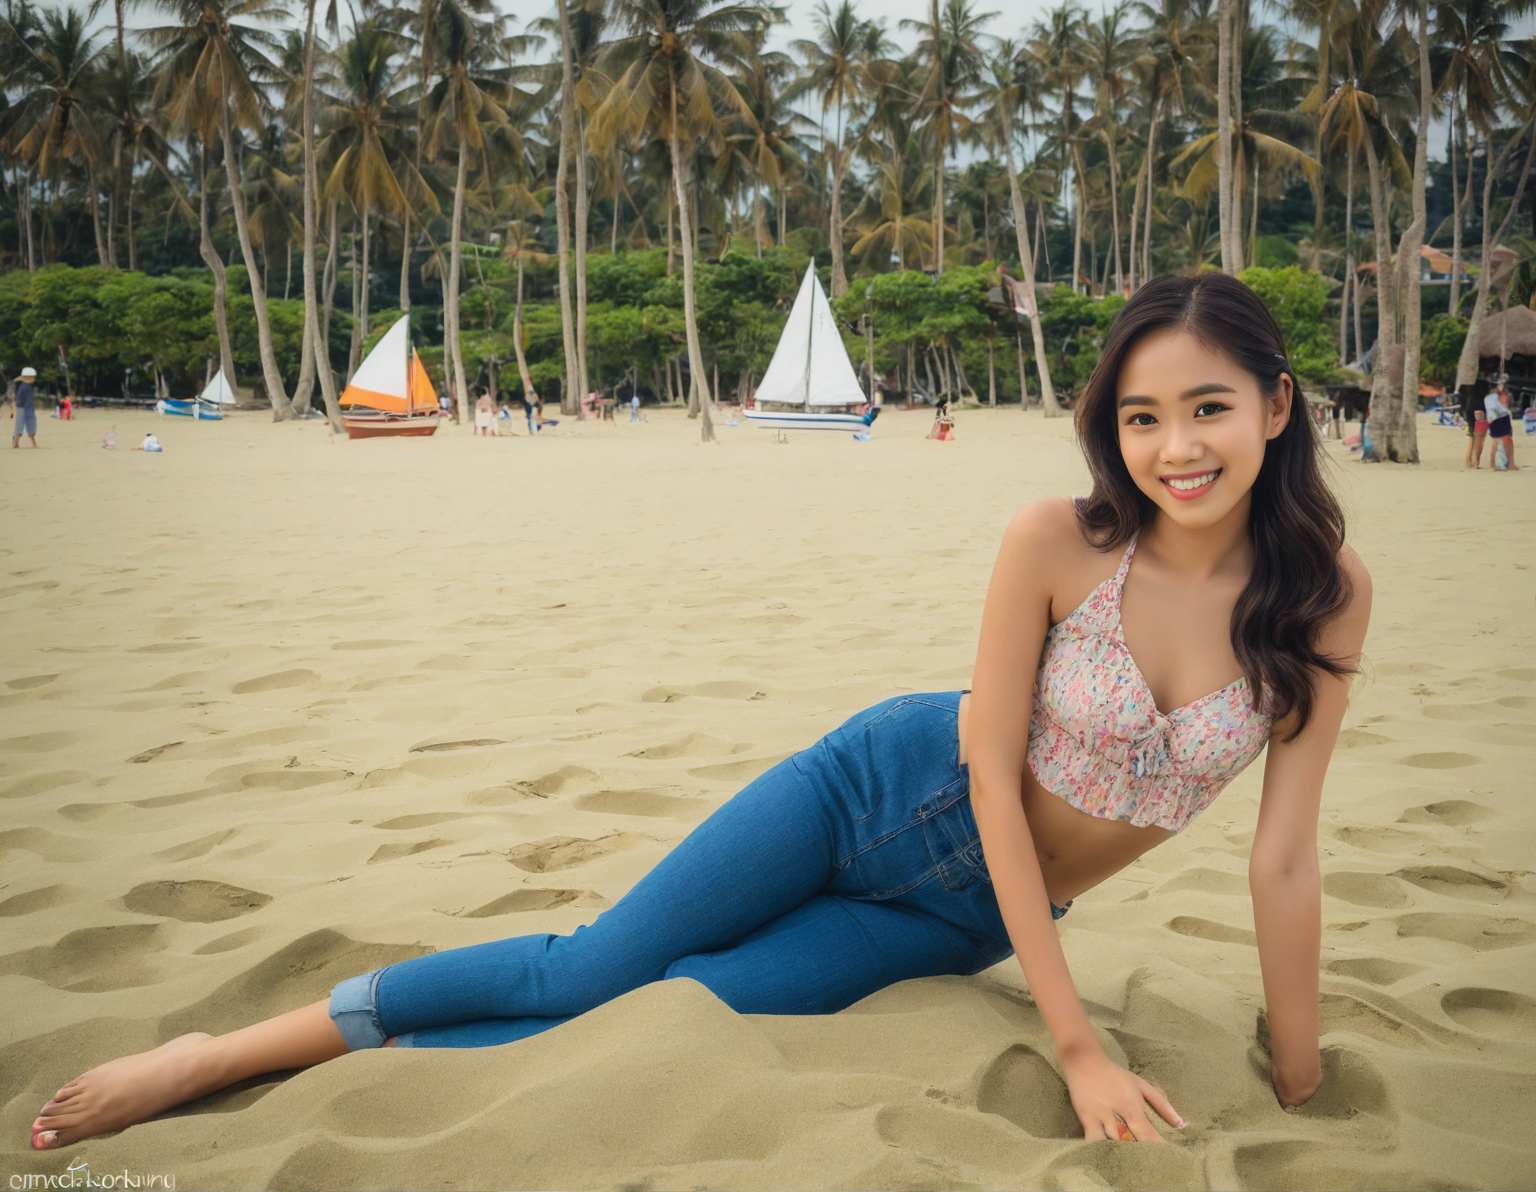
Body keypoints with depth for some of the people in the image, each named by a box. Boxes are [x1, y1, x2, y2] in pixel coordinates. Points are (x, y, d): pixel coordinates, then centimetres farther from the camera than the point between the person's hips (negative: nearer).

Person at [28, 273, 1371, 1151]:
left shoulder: (1325, 592, -15)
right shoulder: (1058, 542, -21)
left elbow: (1283, 856, -10)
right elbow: (994, 770, -17)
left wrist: (1300, 1087, -6)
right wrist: (1077, 1043, -16)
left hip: (975, 914, 2)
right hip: (894, 789, -2)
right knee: (585, 970, -6)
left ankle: (307, 1071, 11)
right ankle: (224, 1051, 11)